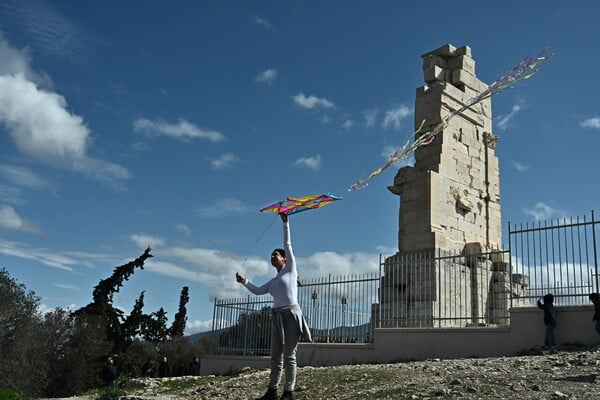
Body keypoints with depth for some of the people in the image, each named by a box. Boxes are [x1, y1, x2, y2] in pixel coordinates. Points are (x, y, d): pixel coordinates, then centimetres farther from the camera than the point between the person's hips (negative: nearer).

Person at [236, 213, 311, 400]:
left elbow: (288, 245, 0)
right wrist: (244, 281, -2)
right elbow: (258, 291, 11)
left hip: (291, 314, -7)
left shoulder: (290, 269, 6)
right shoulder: (273, 281, 22)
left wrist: (285, 223, -3)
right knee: (275, 356, 8)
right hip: (277, 317, 7)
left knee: (289, 356, -5)